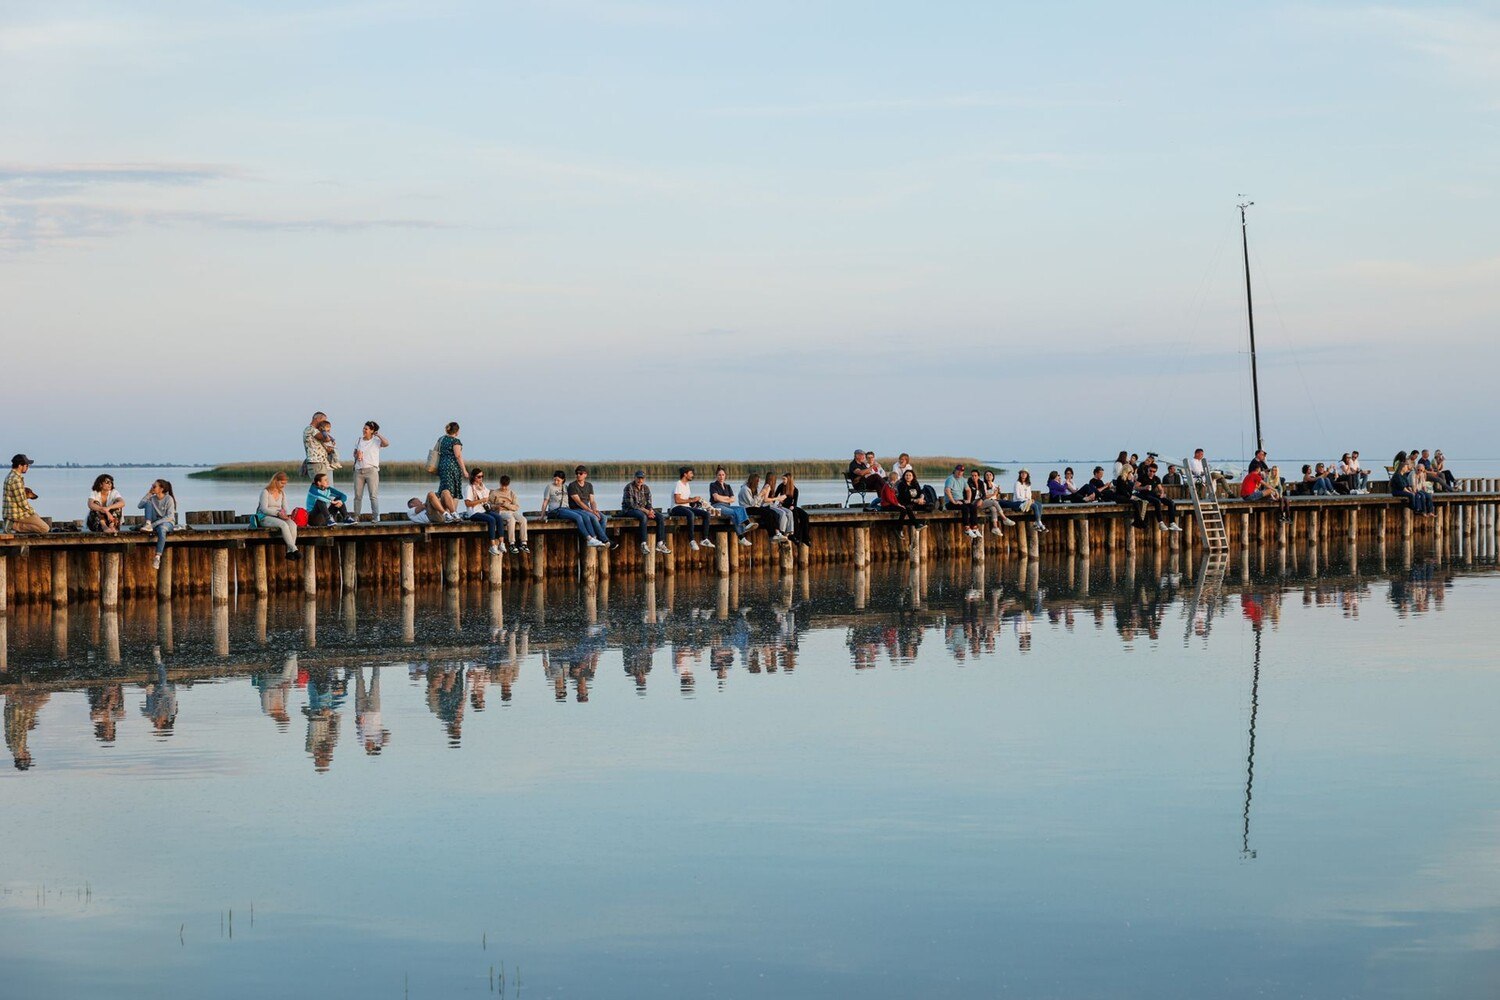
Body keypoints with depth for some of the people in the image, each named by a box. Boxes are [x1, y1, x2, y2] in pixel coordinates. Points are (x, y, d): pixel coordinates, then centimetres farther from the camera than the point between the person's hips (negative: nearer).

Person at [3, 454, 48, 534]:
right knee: (45, 529, -11)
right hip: (18, 515, -10)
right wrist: (33, 512, -5)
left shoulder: (10, 477, 14)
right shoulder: (16, 480, -20)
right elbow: (22, 502, -20)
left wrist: (27, 495, 4)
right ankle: (16, 525, -12)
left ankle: (13, 524, 8)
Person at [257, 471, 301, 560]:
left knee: (292, 524, -27)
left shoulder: (282, 493, 16)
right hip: (265, 518, -6)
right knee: (283, 525, -36)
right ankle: (294, 549, -37)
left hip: (279, 517, 6)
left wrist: (288, 515, -9)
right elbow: (264, 509, -13)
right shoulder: (265, 492, -5)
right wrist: (278, 513, -23)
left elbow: (285, 508, 15)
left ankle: (289, 551, -33)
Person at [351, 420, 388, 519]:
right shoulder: (359, 441, 14)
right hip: (359, 471, 4)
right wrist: (357, 456, -1)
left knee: (373, 495, -9)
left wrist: (378, 435, -13)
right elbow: (354, 454, 22)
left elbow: (386, 444, -19)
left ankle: (376, 517, -8)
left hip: (371, 470, -4)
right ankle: (356, 517, 8)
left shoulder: (376, 441, 0)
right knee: (357, 495, 3)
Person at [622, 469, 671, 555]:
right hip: (629, 510, -7)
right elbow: (631, 504, -19)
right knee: (643, 516, -38)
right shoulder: (629, 487, -14)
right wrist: (645, 511, -24)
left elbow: (649, 502, 8)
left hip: (644, 508, 7)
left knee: (661, 517, -13)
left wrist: (650, 510, -16)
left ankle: (660, 544, -16)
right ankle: (644, 544, -43)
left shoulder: (646, 487, 7)